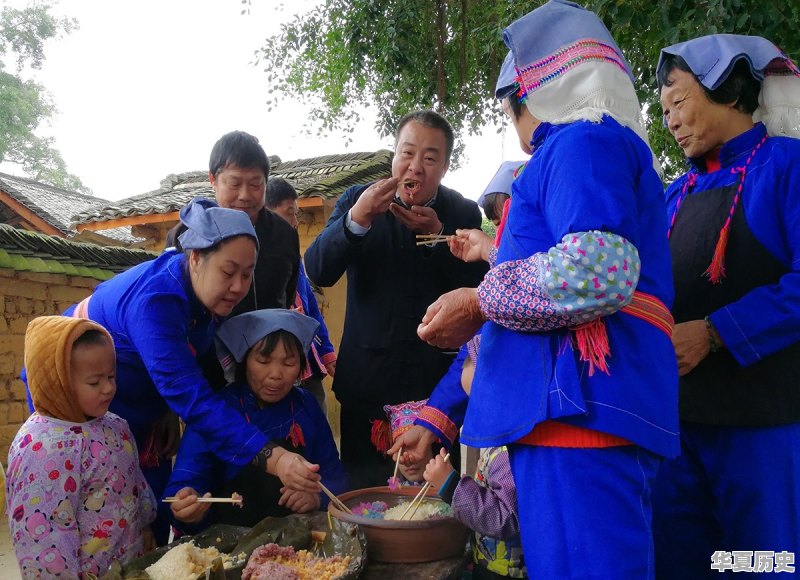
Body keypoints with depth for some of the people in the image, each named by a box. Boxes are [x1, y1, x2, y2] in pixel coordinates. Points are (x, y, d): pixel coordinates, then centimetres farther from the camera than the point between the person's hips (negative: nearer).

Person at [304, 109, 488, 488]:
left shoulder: (465, 213, 2)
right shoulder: (356, 200, 1)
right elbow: (317, 272, -10)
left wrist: (437, 234, -19)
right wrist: (356, 218, -26)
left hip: (439, 385, 0)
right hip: (367, 385, 0)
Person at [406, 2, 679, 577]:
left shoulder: (584, 139, -5)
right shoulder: (617, 144, 27)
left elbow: (599, 272, -23)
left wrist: (480, 302, -11)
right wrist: (494, 253, 48)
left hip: (579, 408, -11)